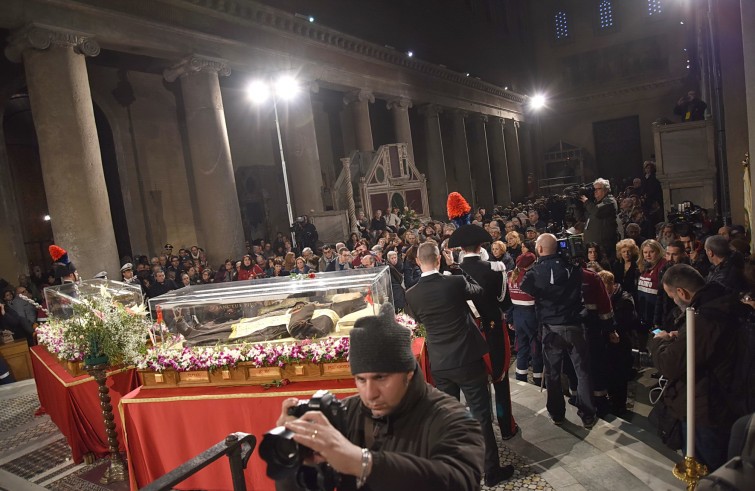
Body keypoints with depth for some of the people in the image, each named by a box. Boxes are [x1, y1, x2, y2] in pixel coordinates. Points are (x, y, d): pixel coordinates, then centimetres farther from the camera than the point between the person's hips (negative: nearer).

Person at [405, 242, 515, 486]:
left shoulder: (412, 294, -7)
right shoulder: (455, 282, -17)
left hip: (440, 364, 3)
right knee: (481, 416, 9)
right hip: (468, 359, -3)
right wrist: (455, 267, 9)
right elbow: (479, 291, 5)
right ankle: (492, 470, 21)